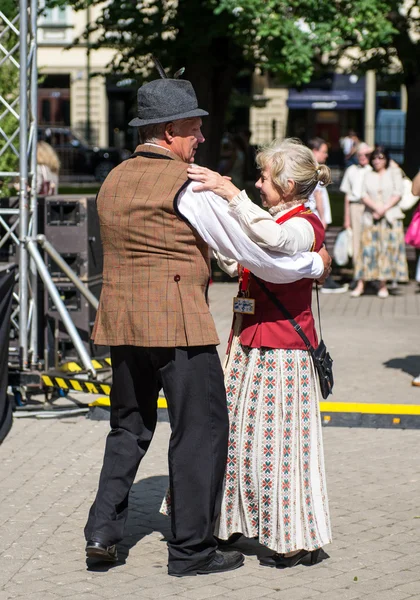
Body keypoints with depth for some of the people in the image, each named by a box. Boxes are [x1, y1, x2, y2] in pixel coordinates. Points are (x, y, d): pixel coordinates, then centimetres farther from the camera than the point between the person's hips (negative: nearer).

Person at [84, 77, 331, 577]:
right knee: (201, 428, 2)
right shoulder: (187, 184, -10)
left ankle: (103, 530, 11)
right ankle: (191, 549, 5)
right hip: (177, 321, -7)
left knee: (129, 427, 19)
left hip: (121, 322, 7)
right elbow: (249, 250, -8)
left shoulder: (113, 181, 13)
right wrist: (313, 265, 5)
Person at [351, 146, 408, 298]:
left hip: (390, 217, -1)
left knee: (388, 249, -4)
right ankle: (361, 284, -5)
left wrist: (384, 209, -11)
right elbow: (364, 196, 4)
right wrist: (376, 207, -14)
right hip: (371, 218, 1)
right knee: (368, 250, -5)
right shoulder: (368, 176, 13)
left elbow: (398, 194, -1)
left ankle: (383, 285, 0)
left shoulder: (394, 173, 8)